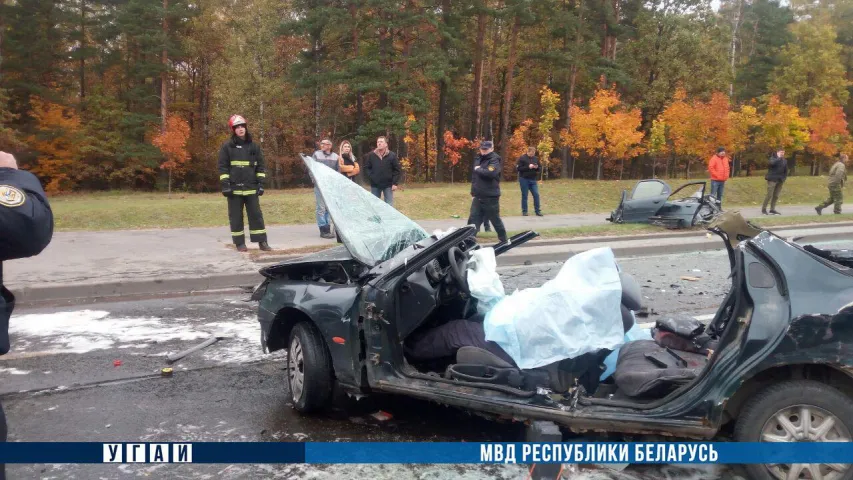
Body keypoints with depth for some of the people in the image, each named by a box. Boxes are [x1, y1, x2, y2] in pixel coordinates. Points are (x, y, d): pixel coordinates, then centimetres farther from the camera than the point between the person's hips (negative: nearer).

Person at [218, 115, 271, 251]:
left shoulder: (254, 146, 8)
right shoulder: (227, 146, 1)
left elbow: (260, 166, 10)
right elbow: (223, 167, -1)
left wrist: (261, 183, 3)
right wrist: (225, 185, -8)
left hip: (251, 188, 2)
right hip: (234, 188, -2)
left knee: (256, 214, 3)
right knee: (236, 217, 3)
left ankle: (262, 241, 8)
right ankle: (240, 243, 11)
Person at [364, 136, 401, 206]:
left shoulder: (392, 155, -3)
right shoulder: (371, 155, 1)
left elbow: (397, 170, -3)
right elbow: (366, 168, 8)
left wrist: (395, 183, -9)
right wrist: (371, 177, -7)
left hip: (388, 185, -2)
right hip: (375, 185, 2)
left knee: (389, 206, 2)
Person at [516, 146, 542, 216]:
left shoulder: (536, 158, 8)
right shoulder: (522, 158, -6)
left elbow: (539, 169, 15)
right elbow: (518, 168, -12)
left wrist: (537, 167, -9)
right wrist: (528, 167, -20)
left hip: (533, 179, 4)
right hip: (524, 179, -4)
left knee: (536, 195, -2)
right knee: (524, 195, 2)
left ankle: (538, 211, 5)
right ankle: (524, 211, 10)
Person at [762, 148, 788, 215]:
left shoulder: (785, 161, 14)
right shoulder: (773, 158, -2)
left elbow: (786, 171, 19)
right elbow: (772, 163, -27)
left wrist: (784, 178, 8)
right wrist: (778, 158, -21)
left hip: (780, 180, 6)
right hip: (772, 179, -6)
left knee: (776, 196, 7)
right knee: (769, 194, -9)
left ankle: (772, 209, 13)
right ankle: (763, 209, -2)